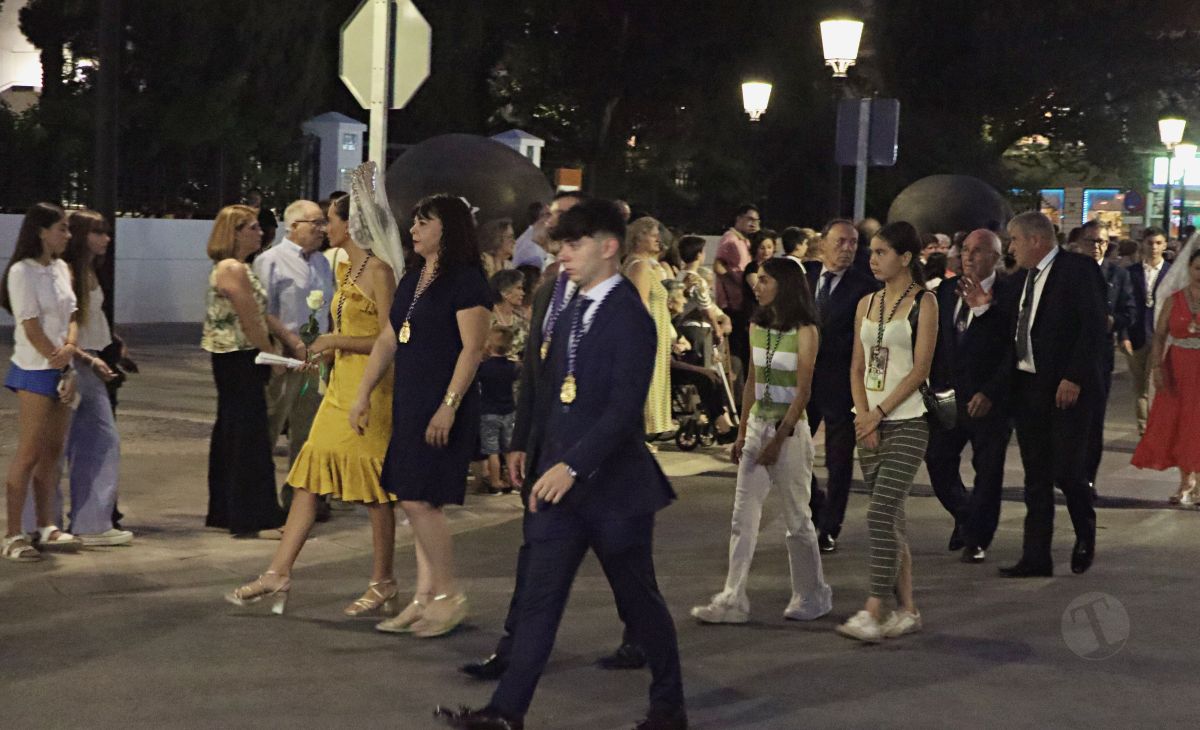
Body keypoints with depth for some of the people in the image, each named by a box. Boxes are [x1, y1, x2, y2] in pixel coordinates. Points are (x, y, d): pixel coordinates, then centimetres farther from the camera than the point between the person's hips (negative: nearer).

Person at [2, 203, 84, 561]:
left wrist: (70, 349, -10)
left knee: (53, 451, 10)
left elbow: (71, 317, 9)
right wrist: (59, 361, -11)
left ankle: (46, 528, 17)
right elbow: (31, 326, -15)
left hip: (61, 370, 7)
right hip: (35, 371, -7)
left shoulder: (61, 269, 11)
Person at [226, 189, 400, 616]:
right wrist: (328, 351, 7)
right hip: (340, 385, 9)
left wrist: (337, 341, -14)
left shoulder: (378, 272, -12)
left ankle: (383, 587, 9)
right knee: (308, 478, 6)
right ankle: (279, 575, 8)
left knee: (374, 488, -1)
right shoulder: (344, 269, 15)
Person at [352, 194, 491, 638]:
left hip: (443, 408, -8)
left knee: (419, 501, -11)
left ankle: (449, 596, 2)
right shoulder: (411, 282, 15)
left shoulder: (466, 282, -10)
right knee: (417, 505, 9)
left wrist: (449, 406, -21)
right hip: (408, 405, 8)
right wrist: (363, 395, 14)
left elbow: (473, 349, -16)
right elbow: (387, 341, 19)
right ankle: (424, 599, 14)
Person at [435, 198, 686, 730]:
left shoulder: (629, 319, -14)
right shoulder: (571, 313, 12)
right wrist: (534, 450, 11)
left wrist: (571, 465, -27)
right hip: (558, 481, 7)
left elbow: (624, 409, -22)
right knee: (539, 599, 3)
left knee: (639, 600, 8)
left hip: (612, 484, -7)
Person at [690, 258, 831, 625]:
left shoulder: (804, 331, -9)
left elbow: (802, 391, -12)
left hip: (790, 430, -6)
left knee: (797, 519, 5)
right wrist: (742, 433, 12)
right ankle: (732, 601, 0)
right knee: (743, 518, 0)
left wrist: (778, 439, -17)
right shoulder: (757, 327, 9)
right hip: (757, 426, 6)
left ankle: (812, 596, 20)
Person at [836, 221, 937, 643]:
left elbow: (920, 369, -10)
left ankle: (873, 614, -15)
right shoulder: (867, 304, 13)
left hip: (907, 422, -6)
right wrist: (864, 416, -3)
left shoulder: (924, 303, -4)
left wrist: (878, 413, -12)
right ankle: (906, 610, 16)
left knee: (882, 514, -15)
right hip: (871, 423, 7)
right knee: (891, 520, 9)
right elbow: (857, 368, 11)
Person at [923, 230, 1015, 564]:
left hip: (989, 400, -4)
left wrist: (990, 393, -17)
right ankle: (964, 517, 27)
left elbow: (1012, 349, -12)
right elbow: (935, 341, 12)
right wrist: (932, 386, 5)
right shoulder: (946, 290, 9)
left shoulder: (1008, 295, -8)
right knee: (938, 461, 3)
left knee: (987, 471, 4)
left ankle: (978, 539, 17)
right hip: (948, 395, 5)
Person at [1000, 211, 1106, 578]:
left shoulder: (1079, 269, -8)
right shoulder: (1022, 278, 15)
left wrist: (1074, 378, -18)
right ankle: (1035, 558, 11)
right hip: (1028, 387, 7)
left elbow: (1095, 326, -14)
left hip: (1067, 387, -7)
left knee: (1067, 470, -5)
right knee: (1036, 476, 7)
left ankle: (1085, 534, 22)